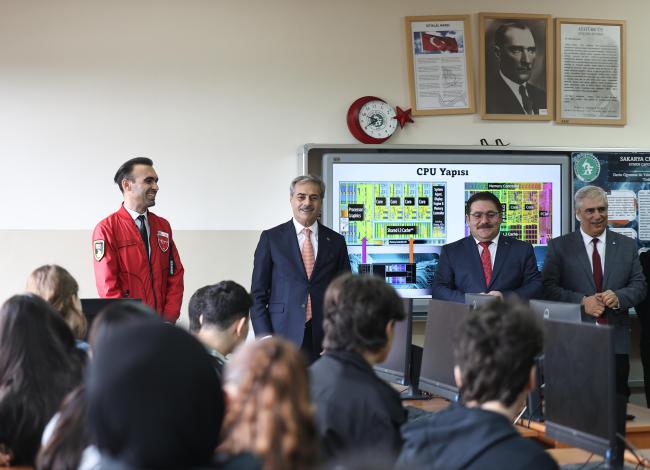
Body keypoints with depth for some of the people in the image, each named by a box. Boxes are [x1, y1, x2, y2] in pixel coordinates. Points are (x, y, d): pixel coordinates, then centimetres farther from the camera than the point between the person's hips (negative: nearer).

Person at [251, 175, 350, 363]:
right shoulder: (271, 238, 4)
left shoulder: (336, 241, 10)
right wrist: (265, 337, -7)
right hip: (282, 336, -1)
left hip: (324, 340, 2)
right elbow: (258, 294, 3)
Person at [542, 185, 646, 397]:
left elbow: (639, 285, 10)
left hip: (617, 342, 2)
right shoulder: (559, 246, 4)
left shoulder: (627, 245, 12)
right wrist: (582, 302, -15)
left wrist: (618, 297, -11)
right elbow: (549, 288, -3)